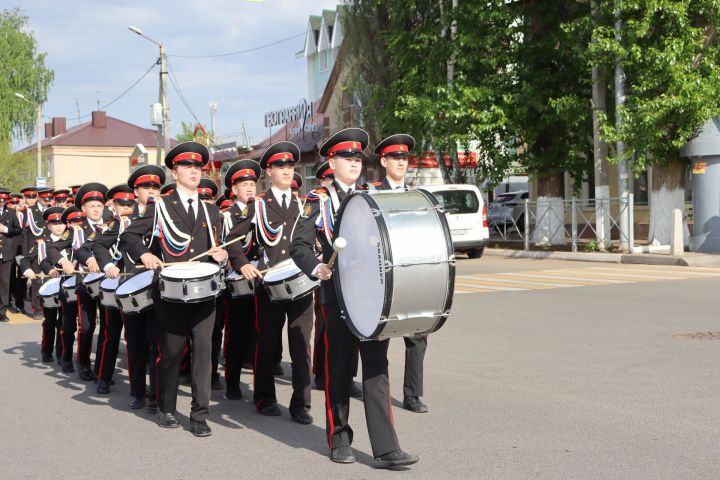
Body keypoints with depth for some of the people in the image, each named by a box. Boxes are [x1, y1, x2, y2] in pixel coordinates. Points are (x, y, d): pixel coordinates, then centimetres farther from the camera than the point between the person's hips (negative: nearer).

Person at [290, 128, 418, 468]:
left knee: (376, 369, -1)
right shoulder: (319, 200, 2)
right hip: (337, 295, -3)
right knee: (339, 369, 6)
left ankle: (385, 449, -2)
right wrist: (317, 268, -22)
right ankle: (339, 440, 21)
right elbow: (299, 244, -4)